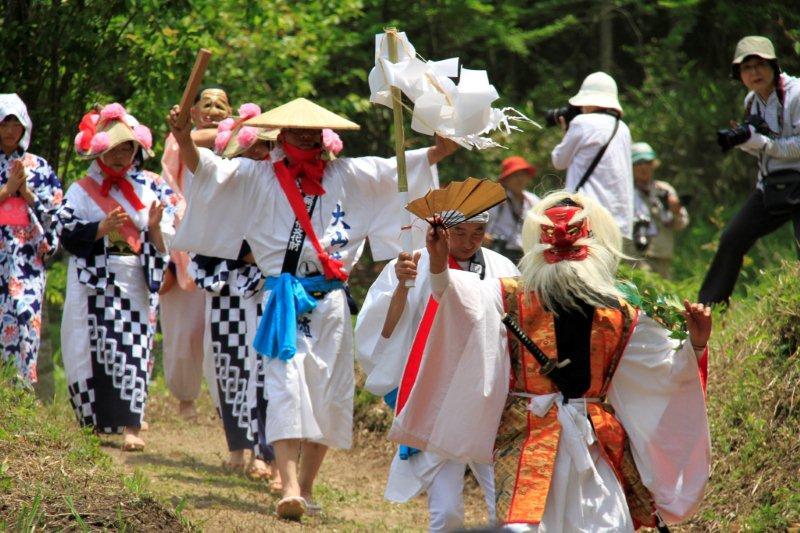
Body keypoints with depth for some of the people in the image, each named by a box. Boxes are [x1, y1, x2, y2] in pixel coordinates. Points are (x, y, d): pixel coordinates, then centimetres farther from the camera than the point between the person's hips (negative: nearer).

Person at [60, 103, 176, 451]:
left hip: (135, 282, 0)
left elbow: (165, 245, 7)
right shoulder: (82, 191, 6)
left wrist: (155, 226, -13)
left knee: (134, 350, -9)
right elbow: (69, 237, -4)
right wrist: (103, 228, -16)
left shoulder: (152, 189, 9)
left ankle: (131, 426, -11)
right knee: (91, 352, -2)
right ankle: (95, 421, 13)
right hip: (93, 283, 0)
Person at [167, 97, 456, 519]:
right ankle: (289, 488, -24)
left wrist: (444, 147, -4)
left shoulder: (348, 177, 11)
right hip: (285, 300, -4)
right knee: (287, 387, -15)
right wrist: (185, 141, -27)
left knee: (328, 395, 6)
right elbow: (208, 170, -8)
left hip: (330, 301, 4)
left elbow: (402, 169, 9)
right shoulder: (258, 178, 3)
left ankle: (306, 486, 19)